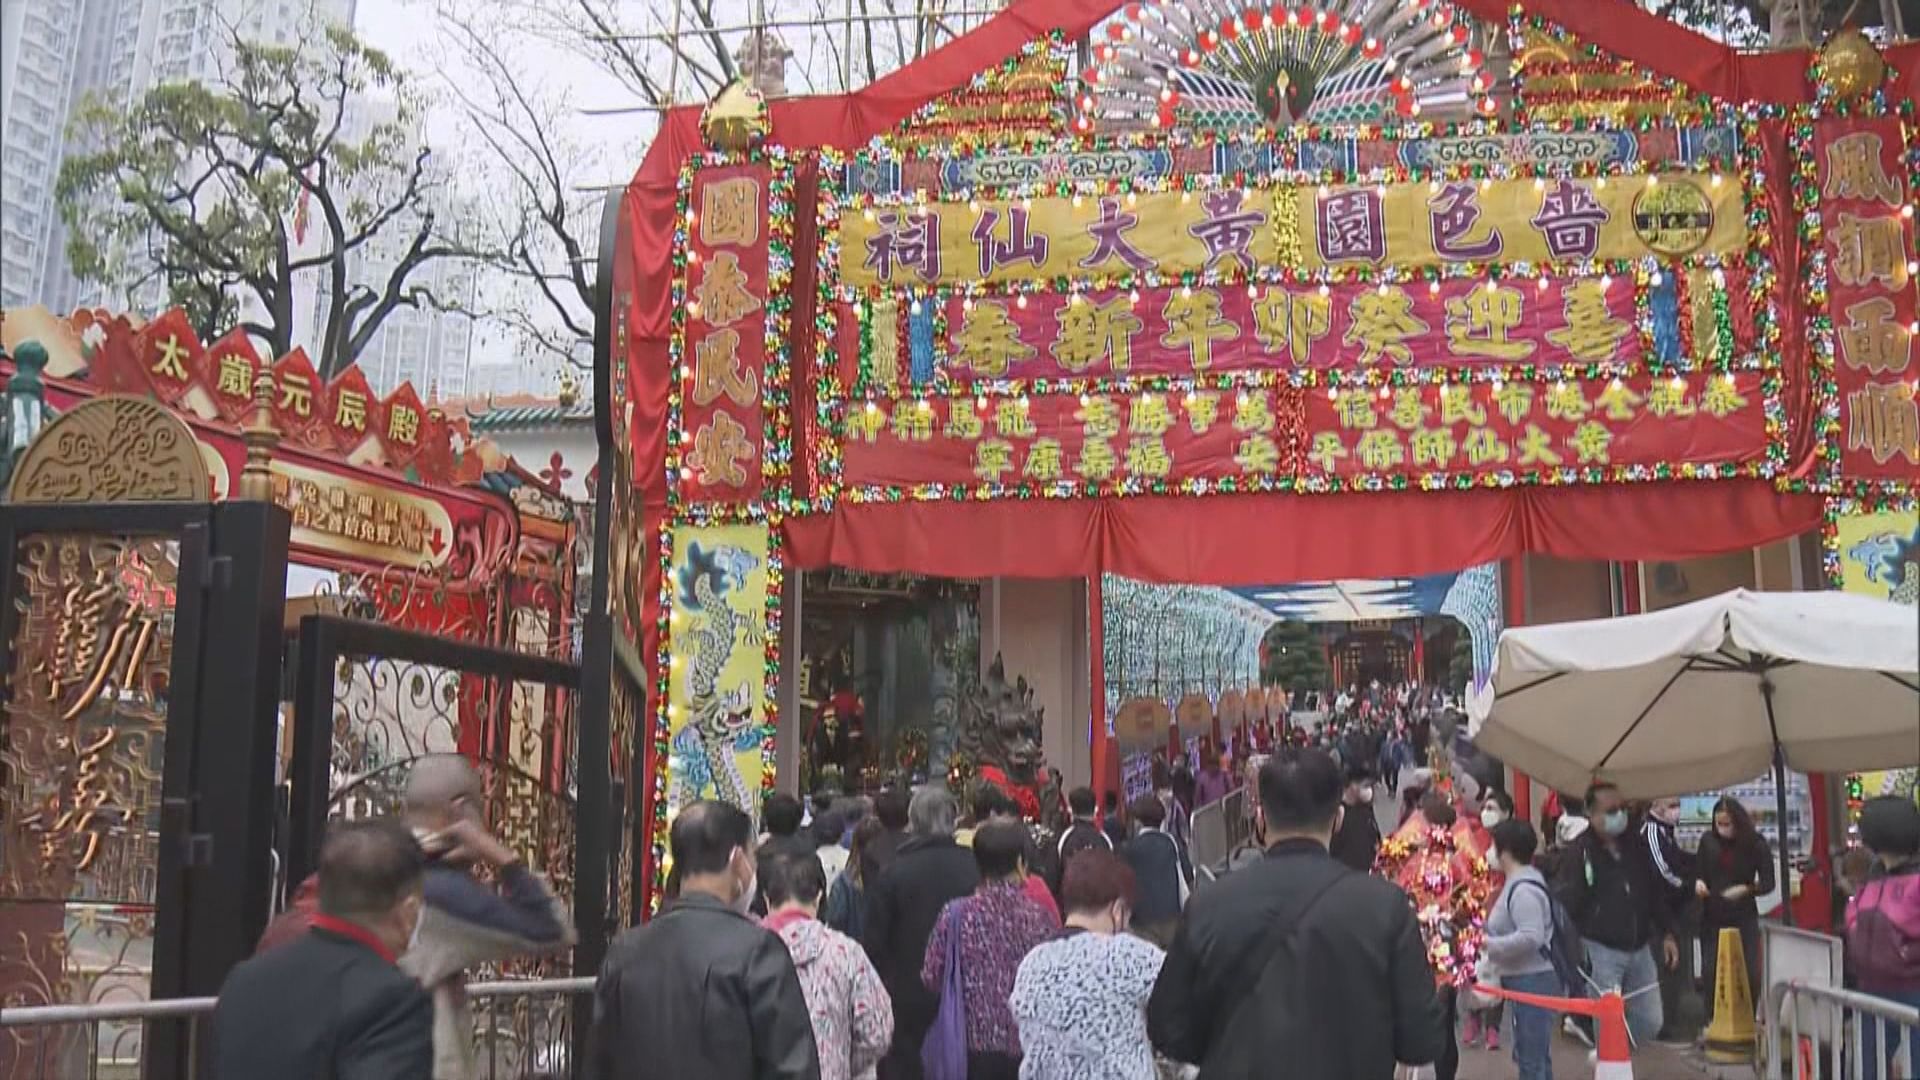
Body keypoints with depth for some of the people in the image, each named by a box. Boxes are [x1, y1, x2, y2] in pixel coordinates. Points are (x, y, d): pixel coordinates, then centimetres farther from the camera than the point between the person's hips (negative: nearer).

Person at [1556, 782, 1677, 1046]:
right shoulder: (1578, 851, -11)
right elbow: (1565, 904, -15)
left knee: (1651, 1021, 10)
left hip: (1639, 948, 6)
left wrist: (1666, 934, 15)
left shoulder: (1634, 845, 8)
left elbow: (1654, 893, 18)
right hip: (1601, 951, -6)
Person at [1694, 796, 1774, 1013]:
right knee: (1710, 972, 0)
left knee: (1750, 973, -3)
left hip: (1744, 918, -1)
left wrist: (1746, 889, -24)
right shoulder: (1708, 840, -1)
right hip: (1712, 918, 2)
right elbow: (1698, 872, 6)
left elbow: (1768, 882, -5)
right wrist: (1698, 883, -17)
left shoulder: (1755, 843, -5)